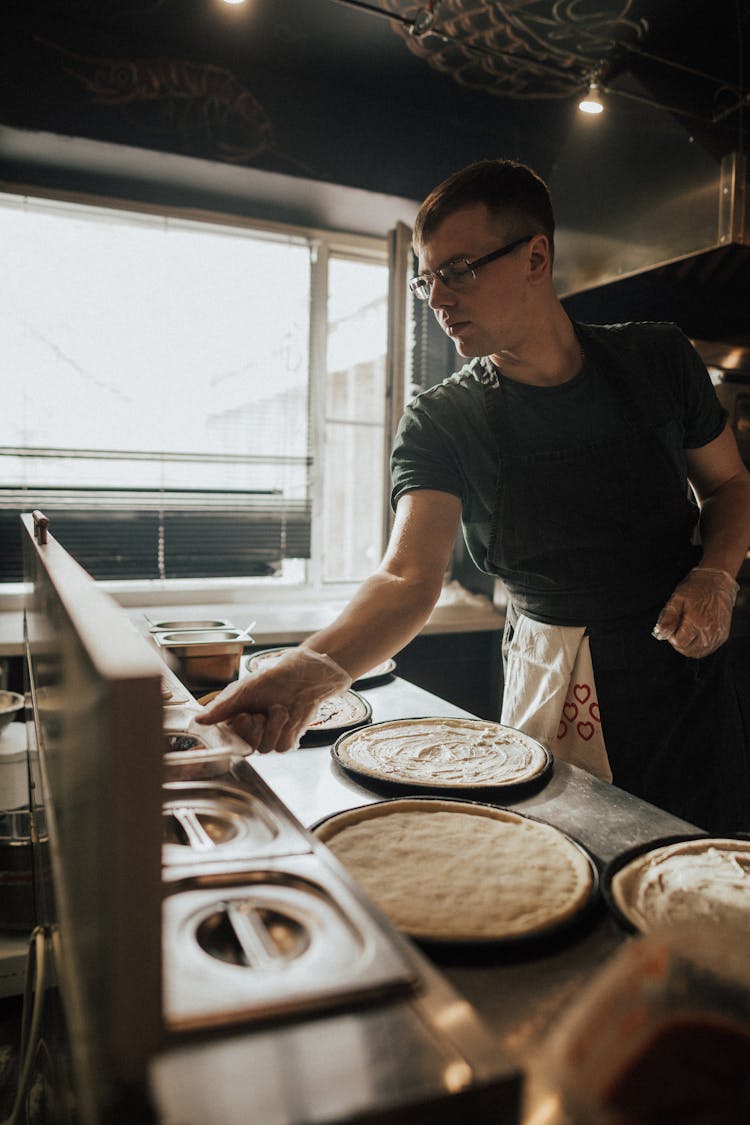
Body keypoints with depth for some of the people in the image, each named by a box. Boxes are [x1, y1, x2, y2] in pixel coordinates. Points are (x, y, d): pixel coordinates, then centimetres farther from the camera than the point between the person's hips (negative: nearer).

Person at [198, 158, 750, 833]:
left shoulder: (658, 360, -3)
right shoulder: (441, 422, -10)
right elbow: (410, 577, -23)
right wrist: (309, 670, -42)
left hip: (690, 669, 2)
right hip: (560, 691, -2)